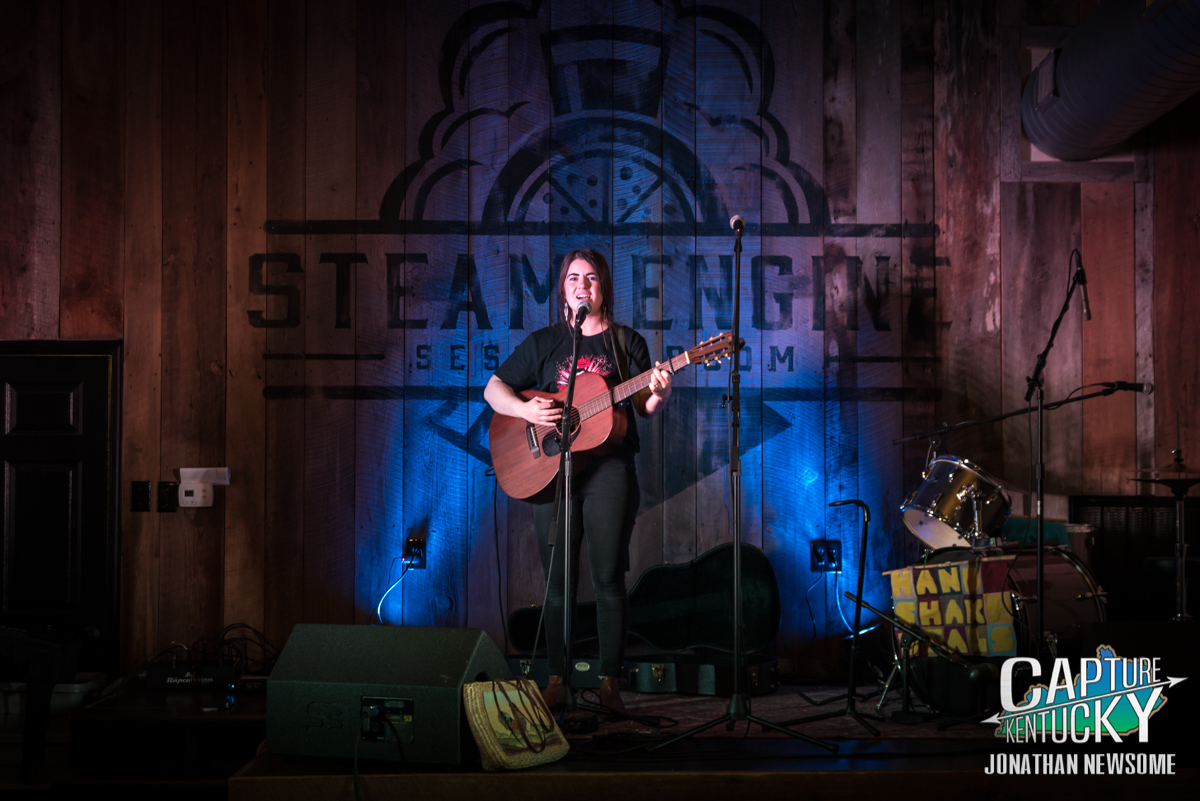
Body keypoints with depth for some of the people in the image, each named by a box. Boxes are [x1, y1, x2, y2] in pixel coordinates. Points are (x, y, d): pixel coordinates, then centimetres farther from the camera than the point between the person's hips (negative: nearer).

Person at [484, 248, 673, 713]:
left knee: (609, 580, -2)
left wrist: (659, 393, -19)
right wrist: (526, 410, -10)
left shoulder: (627, 341, 9)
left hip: (610, 469, -1)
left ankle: (609, 681, 6)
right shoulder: (543, 342, 11)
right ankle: (556, 677, 12)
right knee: (558, 581, 3)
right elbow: (494, 389, 9)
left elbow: (645, 408, 4)